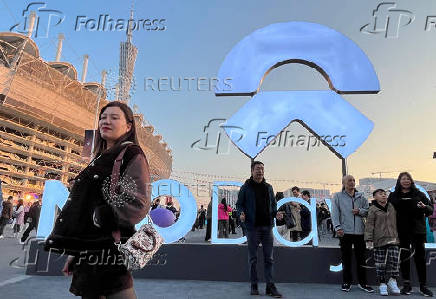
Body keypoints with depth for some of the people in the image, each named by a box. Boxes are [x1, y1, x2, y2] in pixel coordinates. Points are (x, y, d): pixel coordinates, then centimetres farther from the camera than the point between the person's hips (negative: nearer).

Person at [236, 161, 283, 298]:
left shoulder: (268, 187, 11)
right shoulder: (246, 187, -1)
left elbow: (273, 204, 17)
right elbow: (239, 204, 3)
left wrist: (276, 213, -2)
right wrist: (241, 213, -17)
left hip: (267, 226, 3)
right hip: (252, 226, -3)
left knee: (269, 258, 6)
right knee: (253, 258, 7)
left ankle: (270, 286, 13)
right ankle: (254, 286, 18)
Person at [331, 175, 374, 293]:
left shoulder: (361, 196, 11)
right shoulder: (338, 196, 3)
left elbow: (368, 211, 13)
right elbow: (334, 213, -4)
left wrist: (360, 211, -8)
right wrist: (337, 227, -15)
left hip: (359, 232, 3)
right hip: (345, 231, -2)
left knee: (361, 258, 9)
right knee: (346, 258, 6)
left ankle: (362, 282, 23)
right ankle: (346, 282, 19)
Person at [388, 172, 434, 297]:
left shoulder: (419, 194, 6)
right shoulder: (393, 196, 5)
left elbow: (431, 209, 4)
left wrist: (425, 207, -18)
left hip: (417, 230, 0)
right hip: (401, 232, 0)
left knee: (420, 257, 5)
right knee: (404, 258, 7)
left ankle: (423, 286, 17)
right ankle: (406, 285, 18)